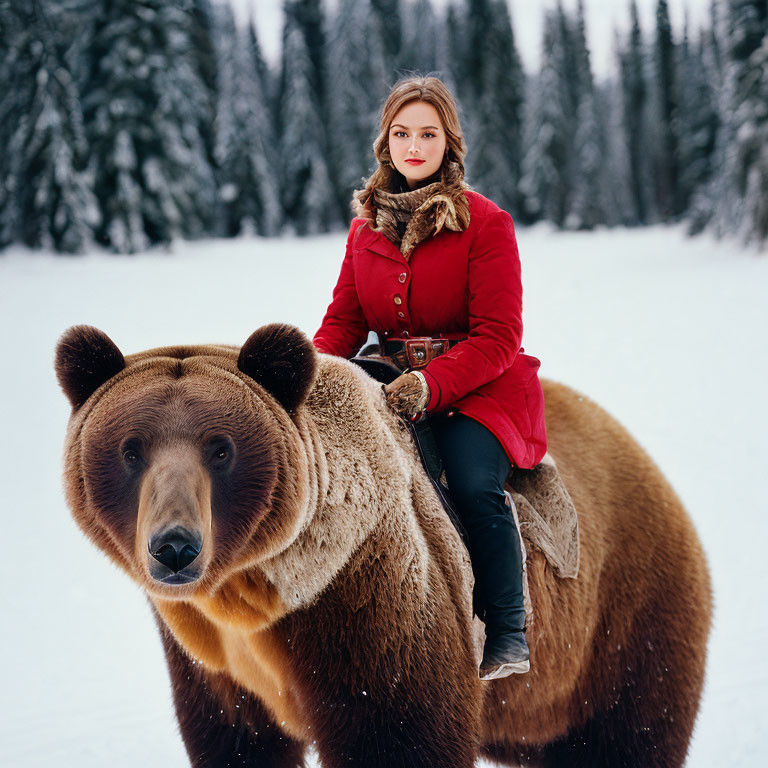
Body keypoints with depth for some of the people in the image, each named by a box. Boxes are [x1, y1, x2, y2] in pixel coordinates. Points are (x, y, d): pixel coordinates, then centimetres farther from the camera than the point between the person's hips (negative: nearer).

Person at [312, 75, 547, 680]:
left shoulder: (484, 222, -6)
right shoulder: (367, 225, 10)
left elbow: (497, 337, -11)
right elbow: (344, 319, 12)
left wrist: (430, 384, -27)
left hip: (480, 386, -5)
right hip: (394, 381, 5)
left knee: (473, 481, -30)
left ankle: (508, 636, -13)